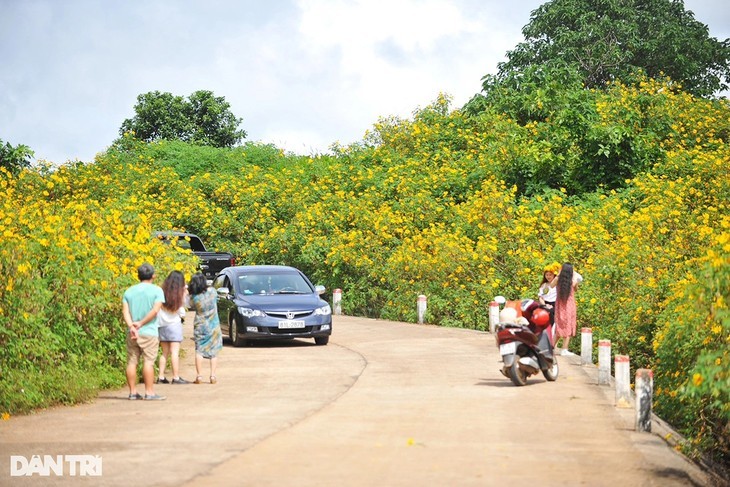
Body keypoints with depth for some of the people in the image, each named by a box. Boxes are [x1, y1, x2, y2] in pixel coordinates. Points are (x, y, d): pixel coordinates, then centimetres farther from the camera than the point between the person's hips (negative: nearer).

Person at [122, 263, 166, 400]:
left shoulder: (129, 291, 10)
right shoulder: (157, 290, -2)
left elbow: (125, 311, -2)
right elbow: (155, 310, -14)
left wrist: (131, 326, -13)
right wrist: (141, 323, -11)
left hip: (132, 333, 4)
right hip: (149, 332, -4)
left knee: (132, 362, 8)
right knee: (148, 362, -4)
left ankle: (133, 392, 10)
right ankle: (149, 392, -6)